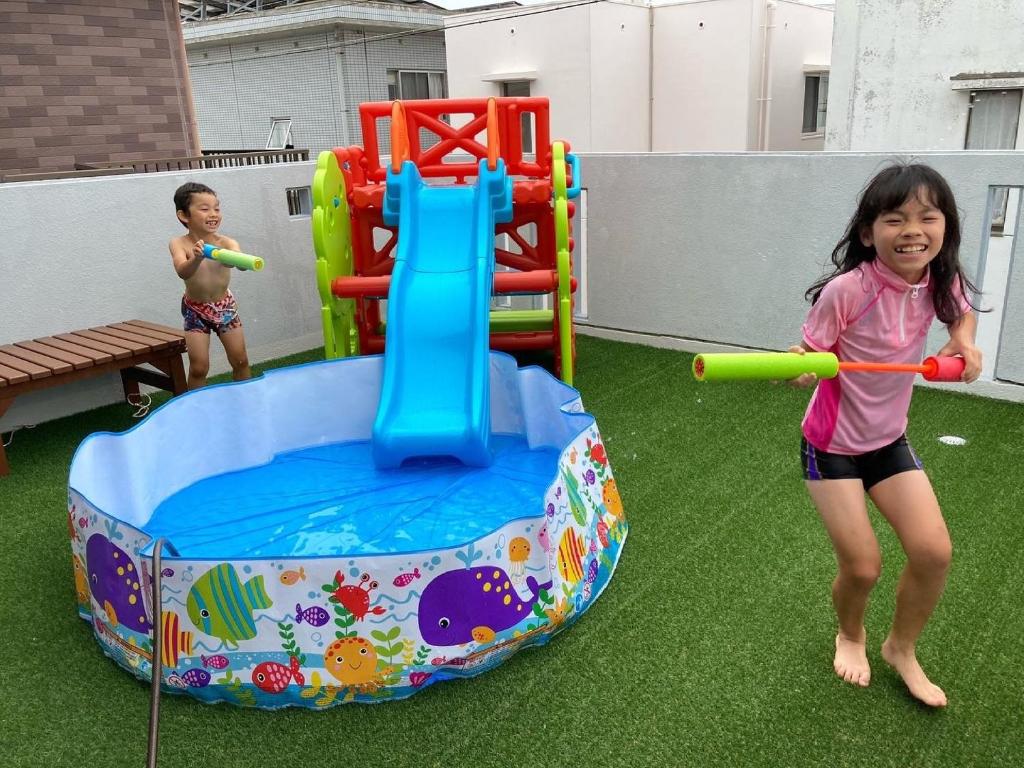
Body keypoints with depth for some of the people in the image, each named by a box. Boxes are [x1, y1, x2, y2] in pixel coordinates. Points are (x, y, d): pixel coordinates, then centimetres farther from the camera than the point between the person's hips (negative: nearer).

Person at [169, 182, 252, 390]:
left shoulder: (226, 242, -15)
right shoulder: (179, 244, -16)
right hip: (195, 311, -1)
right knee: (199, 367, -2)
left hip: (225, 306, 2)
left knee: (240, 360, 8)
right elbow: (182, 272, -33)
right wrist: (196, 259, -54)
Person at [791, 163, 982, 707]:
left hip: (889, 440, 5)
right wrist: (801, 367, -39)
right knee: (862, 567, -4)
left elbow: (962, 311, 15)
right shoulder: (846, 290, -26)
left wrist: (963, 343, -5)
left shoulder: (940, 283, -9)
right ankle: (850, 634, 33)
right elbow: (812, 355, -16)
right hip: (832, 444, -5)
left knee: (934, 552, -1)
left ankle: (902, 648, 29)